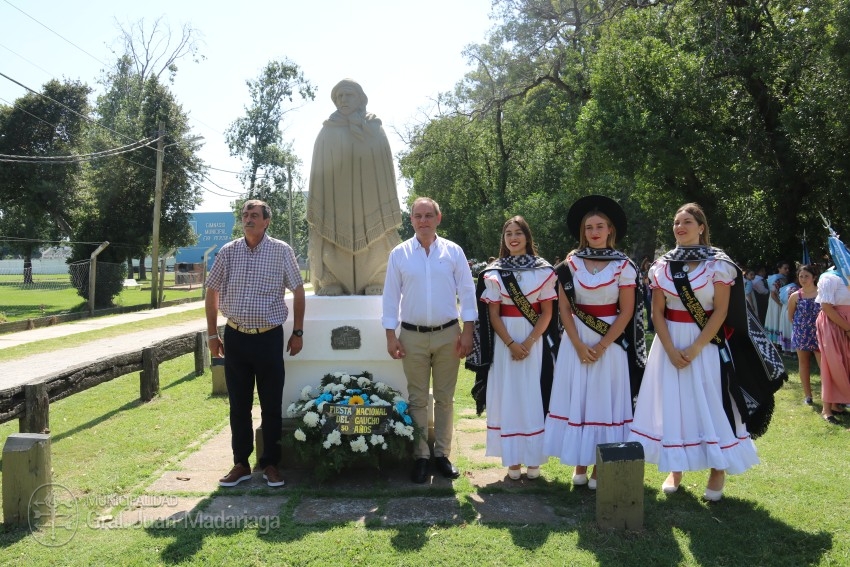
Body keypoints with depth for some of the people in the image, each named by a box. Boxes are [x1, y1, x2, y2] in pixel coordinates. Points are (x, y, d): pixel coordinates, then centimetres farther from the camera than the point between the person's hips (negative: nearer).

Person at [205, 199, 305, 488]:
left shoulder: (281, 251, -3)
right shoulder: (228, 251, 2)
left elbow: (298, 291, 2)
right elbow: (212, 291, 9)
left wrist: (297, 332, 0)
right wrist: (212, 334, 7)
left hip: (269, 337, -2)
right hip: (235, 337, 2)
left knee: (272, 405, 5)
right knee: (239, 405, 9)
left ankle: (270, 463, 19)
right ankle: (241, 463, 21)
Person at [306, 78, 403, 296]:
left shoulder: (375, 131, 9)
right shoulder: (327, 134, 10)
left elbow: (386, 172, 6)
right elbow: (319, 175, 7)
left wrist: (390, 215, -1)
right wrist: (316, 212, -2)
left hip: (369, 202, 0)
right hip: (335, 203, 0)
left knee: (373, 245, -4)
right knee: (334, 240, -6)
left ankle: (376, 286, -1)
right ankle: (331, 285, -5)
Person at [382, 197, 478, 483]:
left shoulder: (453, 252, 1)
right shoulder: (399, 254, 1)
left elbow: (467, 293, 1)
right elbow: (391, 296, 1)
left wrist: (467, 332, -5)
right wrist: (391, 336, -3)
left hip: (448, 335, 1)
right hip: (413, 336, 0)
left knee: (445, 398, 9)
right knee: (418, 399, 7)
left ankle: (442, 454, 21)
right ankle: (420, 456, 17)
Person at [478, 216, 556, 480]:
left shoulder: (543, 270, 2)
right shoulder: (494, 272, 3)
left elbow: (547, 312, -1)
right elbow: (493, 314, 0)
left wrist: (528, 342, -12)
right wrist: (511, 344, -11)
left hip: (534, 339, -1)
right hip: (505, 340, 1)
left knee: (532, 396, 2)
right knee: (508, 396, 2)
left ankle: (533, 459, 11)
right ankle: (513, 460, 10)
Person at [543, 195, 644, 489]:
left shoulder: (623, 265, -2)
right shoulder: (571, 263, 3)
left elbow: (626, 312, -5)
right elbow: (563, 307, 0)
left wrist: (601, 346, -11)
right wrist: (579, 344, -9)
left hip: (610, 342, -2)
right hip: (576, 341, 2)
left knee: (604, 401, 2)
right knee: (576, 399, 4)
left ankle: (600, 467, 12)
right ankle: (580, 464, 15)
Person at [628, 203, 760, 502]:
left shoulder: (717, 263, -4)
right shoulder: (662, 265, 5)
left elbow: (720, 311, -9)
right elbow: (657, 312, 2)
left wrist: (695, 348, -15)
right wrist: (671, 350, -10)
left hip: (706, 343, -3)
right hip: (670, 343, 3)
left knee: (710, 404, -1)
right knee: (672, 403, 5)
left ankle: (718, 471, 12)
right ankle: (675, 470, 17)